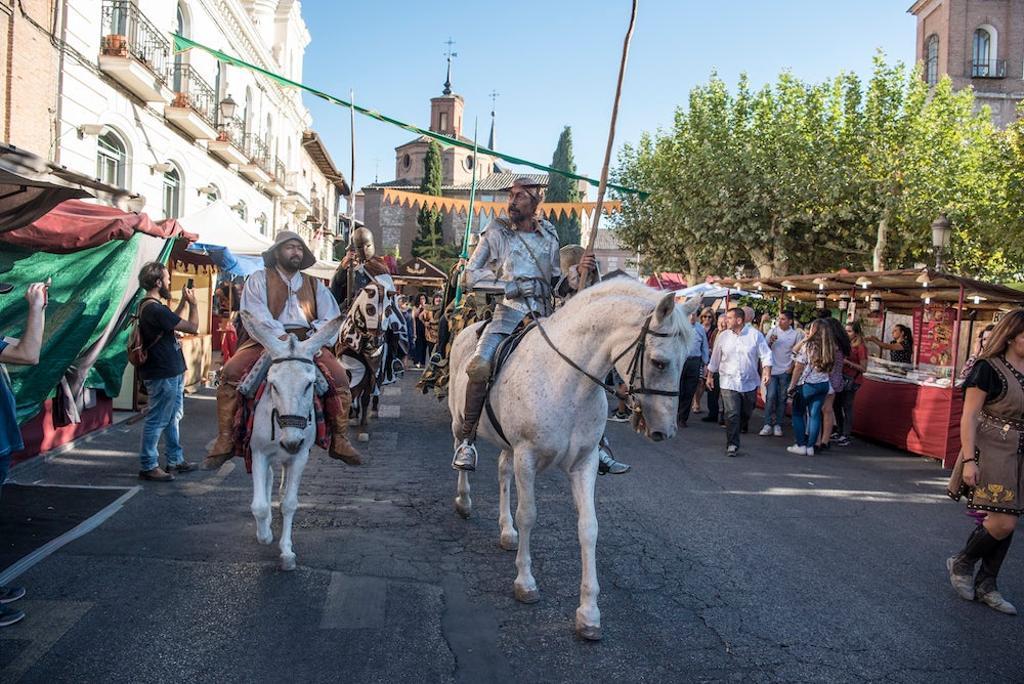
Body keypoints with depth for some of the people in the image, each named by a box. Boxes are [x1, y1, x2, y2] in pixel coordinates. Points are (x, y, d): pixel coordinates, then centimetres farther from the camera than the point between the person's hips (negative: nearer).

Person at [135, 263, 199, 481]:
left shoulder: (148, 306, 10)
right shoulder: (155, 310, -23)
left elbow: (172, 320, 27)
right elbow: (192, 327, -18)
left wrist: (183, 302, 18)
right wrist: (192, 303, -4)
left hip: (171, 372, 11)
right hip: (163, 375, -11)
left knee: (173, 418, 18)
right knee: (157, 420, -1)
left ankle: (175, 460, 28)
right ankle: (148, 466, 8)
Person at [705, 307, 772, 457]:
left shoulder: (755, 335, -3)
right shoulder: (723, 336, 3)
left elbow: (766, 355, -3)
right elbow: (715, 359, 12)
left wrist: (767, 371, -19)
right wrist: (710, 376, 15)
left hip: (750, 382, 1)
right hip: (729, 382, -1)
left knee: (746, 414, 13)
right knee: (732, 414, -12)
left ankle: (733, 436, 37)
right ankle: (732, 444, -6)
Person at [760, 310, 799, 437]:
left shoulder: (796, 334, -1)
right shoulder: (773, 331, 1)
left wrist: (792, 367, -4)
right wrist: (771, 341, -17)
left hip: (786, 371, 0)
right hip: (772, 369, 0)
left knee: (782, 399, 6)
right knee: (770, 397, -6)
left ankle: (778, 425, 13)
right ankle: (768, 424, -3)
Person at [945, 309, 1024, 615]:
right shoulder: (988, 368, -10)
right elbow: (969, 416, -12)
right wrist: (969, 460, -18)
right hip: (992, 455, -7)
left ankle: (985, 586, 21)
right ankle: (961, 564, 14)